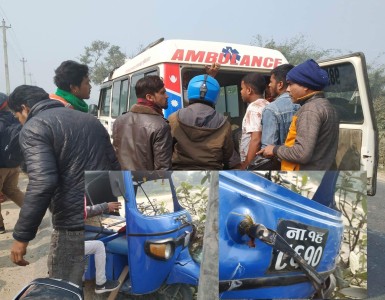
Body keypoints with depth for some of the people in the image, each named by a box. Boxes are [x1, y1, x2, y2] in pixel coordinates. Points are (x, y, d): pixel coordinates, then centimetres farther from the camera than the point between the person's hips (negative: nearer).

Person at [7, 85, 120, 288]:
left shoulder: (34, 127, -5)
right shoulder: (90, 119, 18)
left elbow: (42, 183, -20)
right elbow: (115, 166, 20)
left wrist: (21, 236, -13)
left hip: (75, 227, -7)